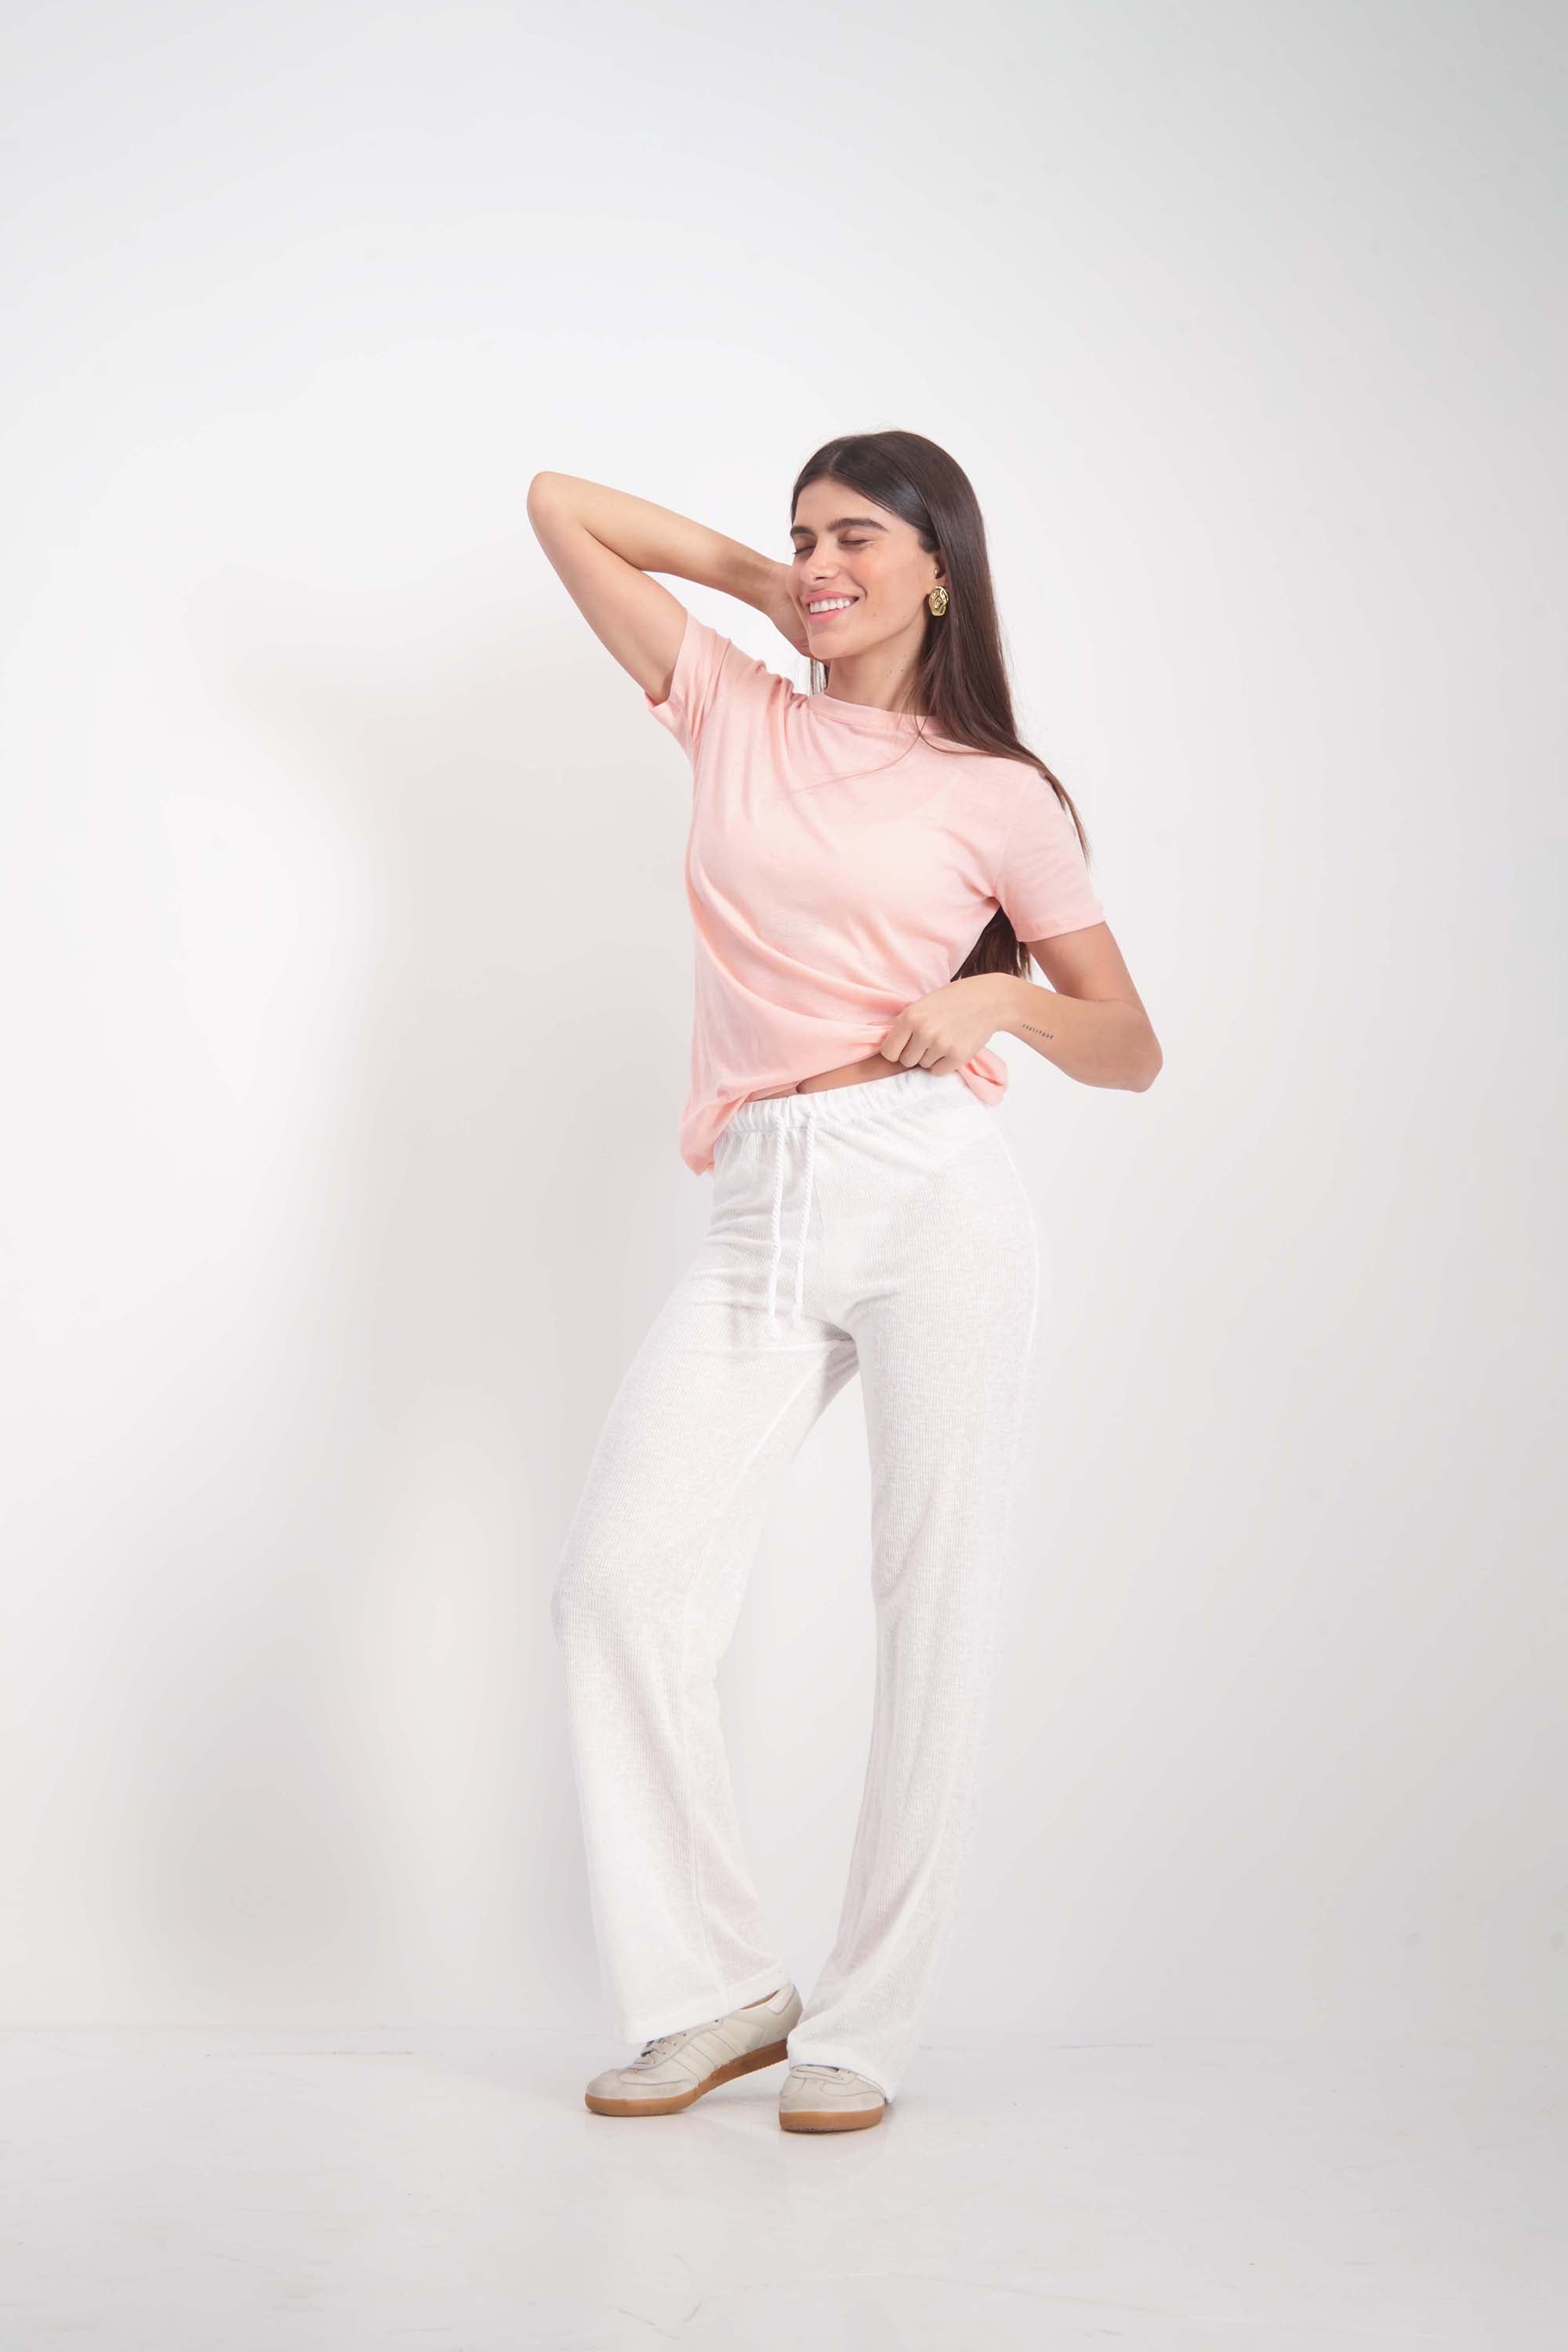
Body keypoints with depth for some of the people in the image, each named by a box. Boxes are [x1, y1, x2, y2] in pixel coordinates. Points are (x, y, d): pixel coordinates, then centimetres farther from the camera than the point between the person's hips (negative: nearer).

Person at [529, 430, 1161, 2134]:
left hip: (934, 1197, -3)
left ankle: (866, 2027, 11)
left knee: (932, 1612, -2)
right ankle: (714, 1989, 6)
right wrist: (761, 582, 19)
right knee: (617, 1576, -8)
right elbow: (563, 505, 22)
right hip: (760, 1217, 3)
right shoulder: (734, 717, 16)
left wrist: (1000, 994, -6)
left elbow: (1130, 1050, 11)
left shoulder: (998, 795, 8)